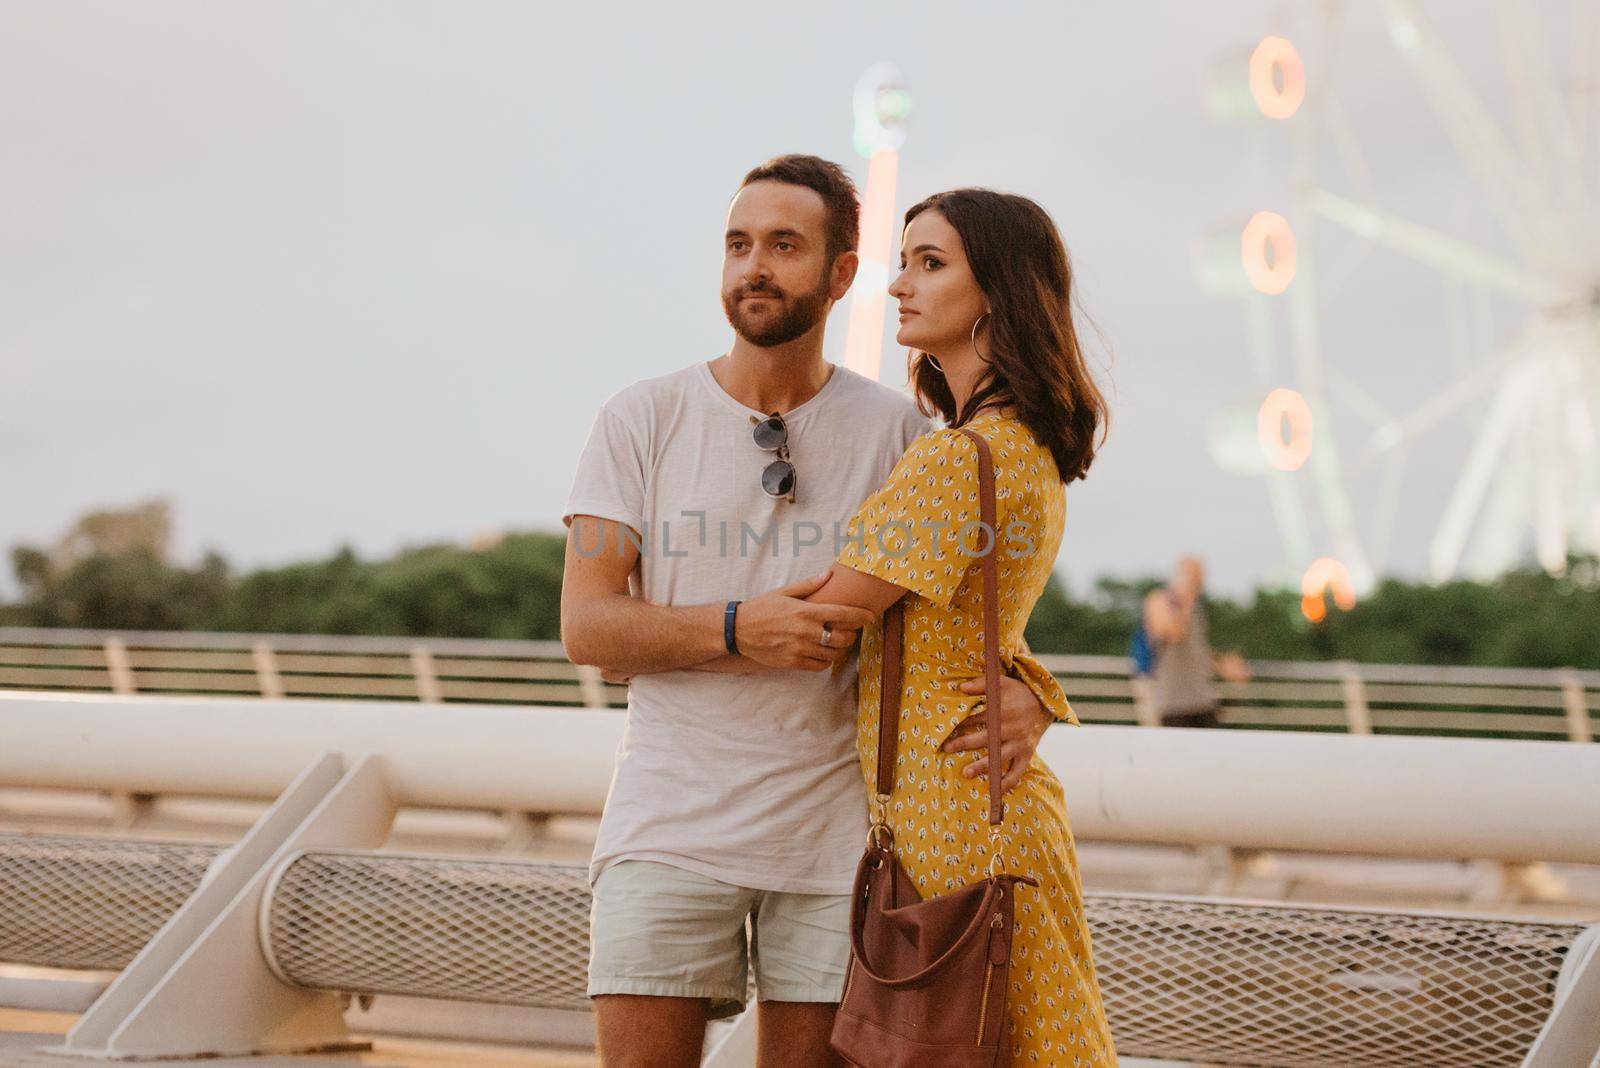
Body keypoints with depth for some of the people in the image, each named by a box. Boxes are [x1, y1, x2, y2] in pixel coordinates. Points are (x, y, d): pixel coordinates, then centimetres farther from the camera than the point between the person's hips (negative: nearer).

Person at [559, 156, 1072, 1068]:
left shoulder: (896, 430, 4)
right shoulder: (642, 420, 3)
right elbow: (586, 624, -3)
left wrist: (1030, 695, -14)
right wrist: (739, 630, -20)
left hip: (837, 830, 1)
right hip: (672, 823, -1)